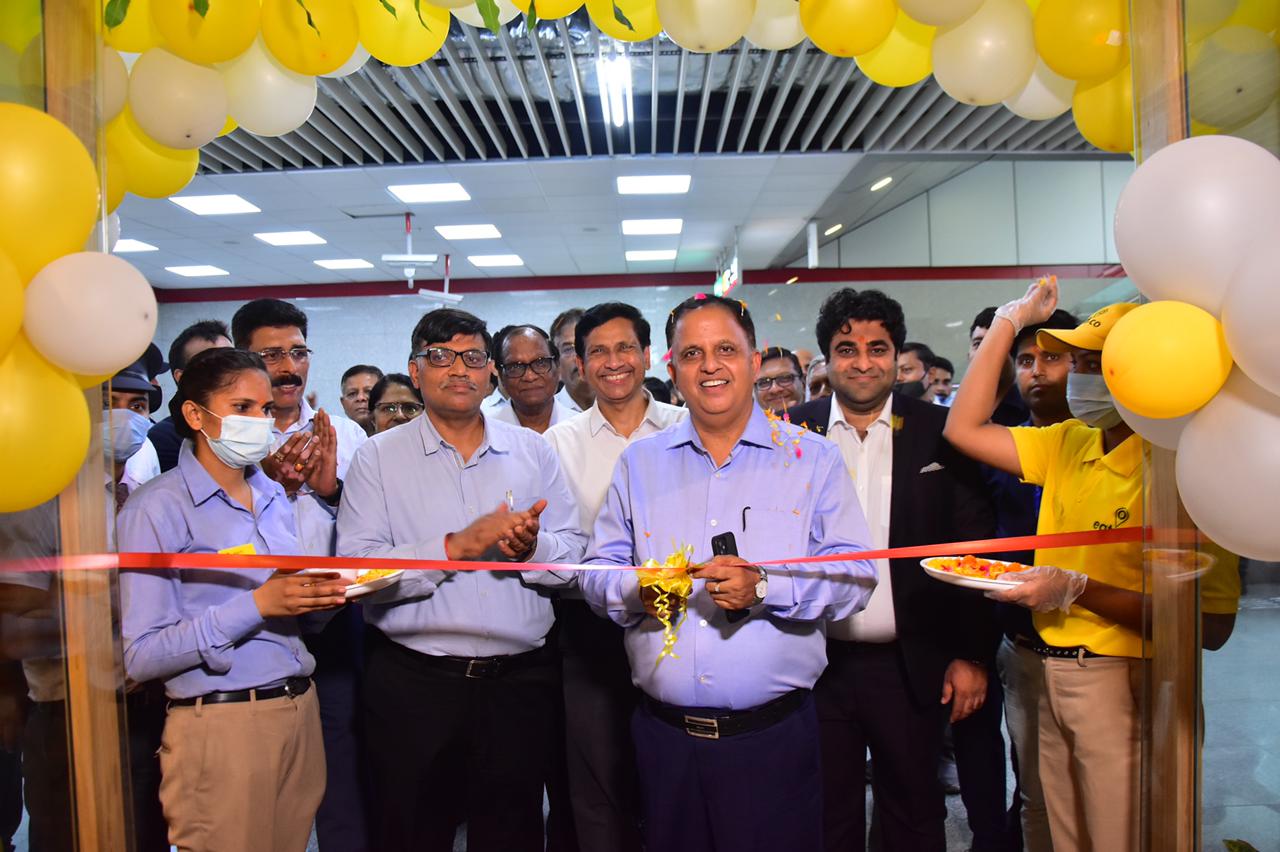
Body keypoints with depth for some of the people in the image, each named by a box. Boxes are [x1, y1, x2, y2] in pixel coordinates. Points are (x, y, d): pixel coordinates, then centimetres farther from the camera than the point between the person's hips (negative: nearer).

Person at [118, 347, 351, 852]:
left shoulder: (276, 496, 11)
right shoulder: (157, 508, -9)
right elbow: (141, 657, -14)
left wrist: (324, 597, -3)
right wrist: (258, 604, -22)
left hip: (300, 712, 6)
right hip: (221, 725, -6)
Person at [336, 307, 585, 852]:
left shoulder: (533, 450, 8)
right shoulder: (378, 457, 0)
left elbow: (575, 553, 5)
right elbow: (355, 568, -12)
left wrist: (531, 547, -15)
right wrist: (457, 546, -18)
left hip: (520, 681, 2)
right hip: (412, 684, -2)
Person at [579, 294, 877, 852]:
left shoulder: (812, 458, 2)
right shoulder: (639, 462, 9)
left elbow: (855, 575, -4)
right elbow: (597, 572, 9)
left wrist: (764, 587, -19)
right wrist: (638, 589, -12)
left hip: (771, 732, -2)